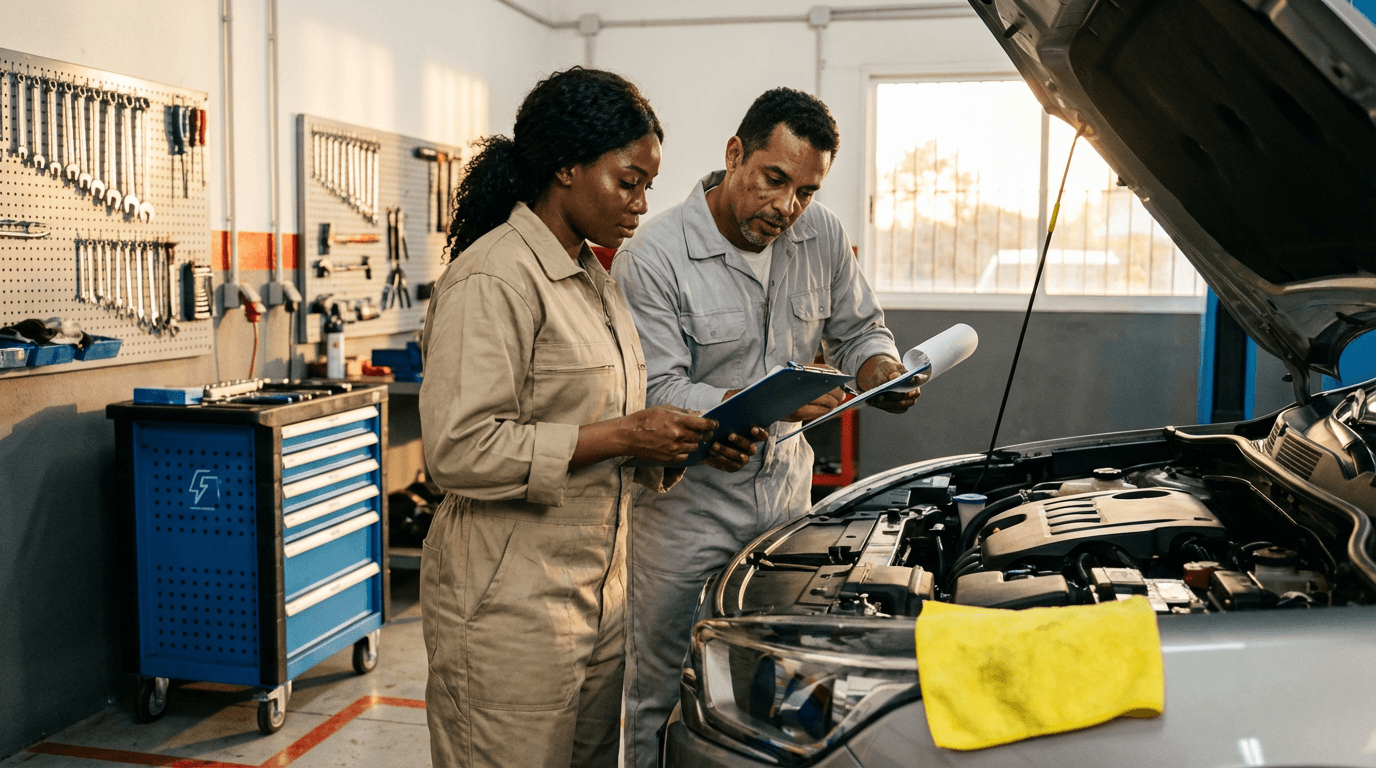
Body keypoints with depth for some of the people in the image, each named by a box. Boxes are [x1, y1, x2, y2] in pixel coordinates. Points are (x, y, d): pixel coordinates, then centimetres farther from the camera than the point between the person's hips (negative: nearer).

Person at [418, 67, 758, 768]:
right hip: (510, 611, -9)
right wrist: (624, 435, -21)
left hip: (599, 597, 9)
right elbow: (459, 451, -23)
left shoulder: (592, 280, 15)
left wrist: (688, 446, 3)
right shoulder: (492, 279, -15)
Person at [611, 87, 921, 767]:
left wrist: (880, 368, -9)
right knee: (662, 697, 6)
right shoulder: (652, 257, -16)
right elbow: (657, 393, -20)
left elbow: (858, 329, 15)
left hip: (786, 495, 5)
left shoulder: (823, 237, 1)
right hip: (685, 509, -5)